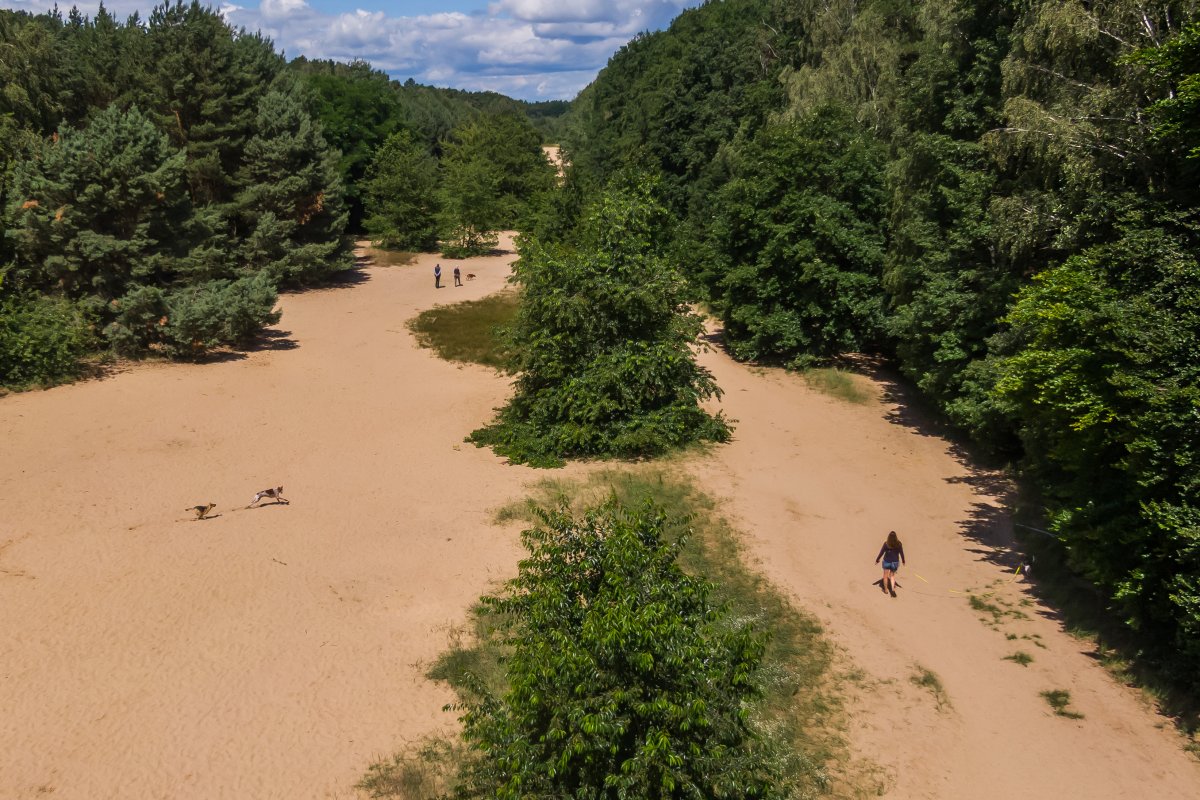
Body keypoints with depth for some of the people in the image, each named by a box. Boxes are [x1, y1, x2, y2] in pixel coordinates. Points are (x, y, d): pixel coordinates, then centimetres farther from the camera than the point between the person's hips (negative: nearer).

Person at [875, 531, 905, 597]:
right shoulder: (899, 544, -13)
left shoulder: (886, 544, -19)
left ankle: (886, 589, 30)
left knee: (885, 576, 17)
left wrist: (877, 560, 4)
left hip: (887, 562, -2)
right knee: (892, 575, 20)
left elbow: (881, 552, -10)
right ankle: (893, 588, 5)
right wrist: (903, 561, 14)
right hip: (895, 562, 2)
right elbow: (901, 553, -3)